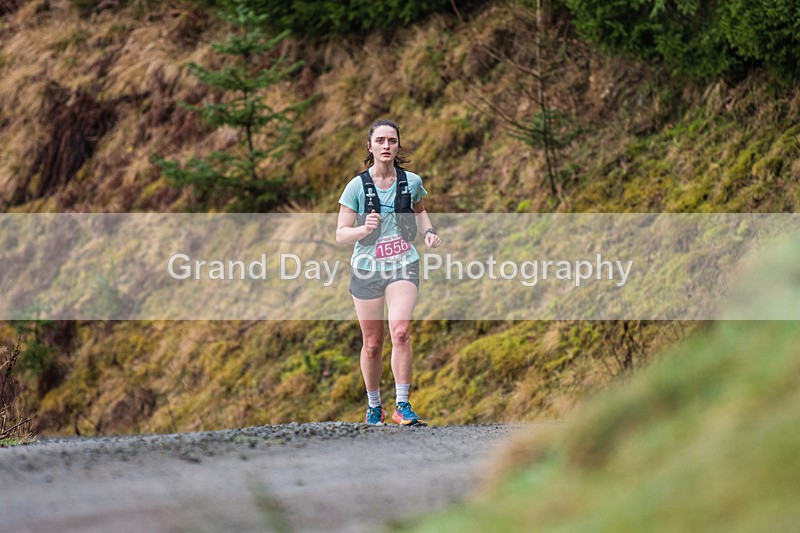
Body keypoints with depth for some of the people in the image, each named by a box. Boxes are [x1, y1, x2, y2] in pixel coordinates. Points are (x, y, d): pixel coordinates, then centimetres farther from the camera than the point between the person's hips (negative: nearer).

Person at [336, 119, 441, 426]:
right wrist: (364, 229, -23)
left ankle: (402, 406, -16)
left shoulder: (411, 182, 1)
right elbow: (341, 235, -4)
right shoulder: (356, 187, -6)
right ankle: (373, 406, 26)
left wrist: (428, 231, 6)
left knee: (400, 331, -21)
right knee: (372, 344, 6)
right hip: (366, 267, 0)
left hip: (403, 265, 0)